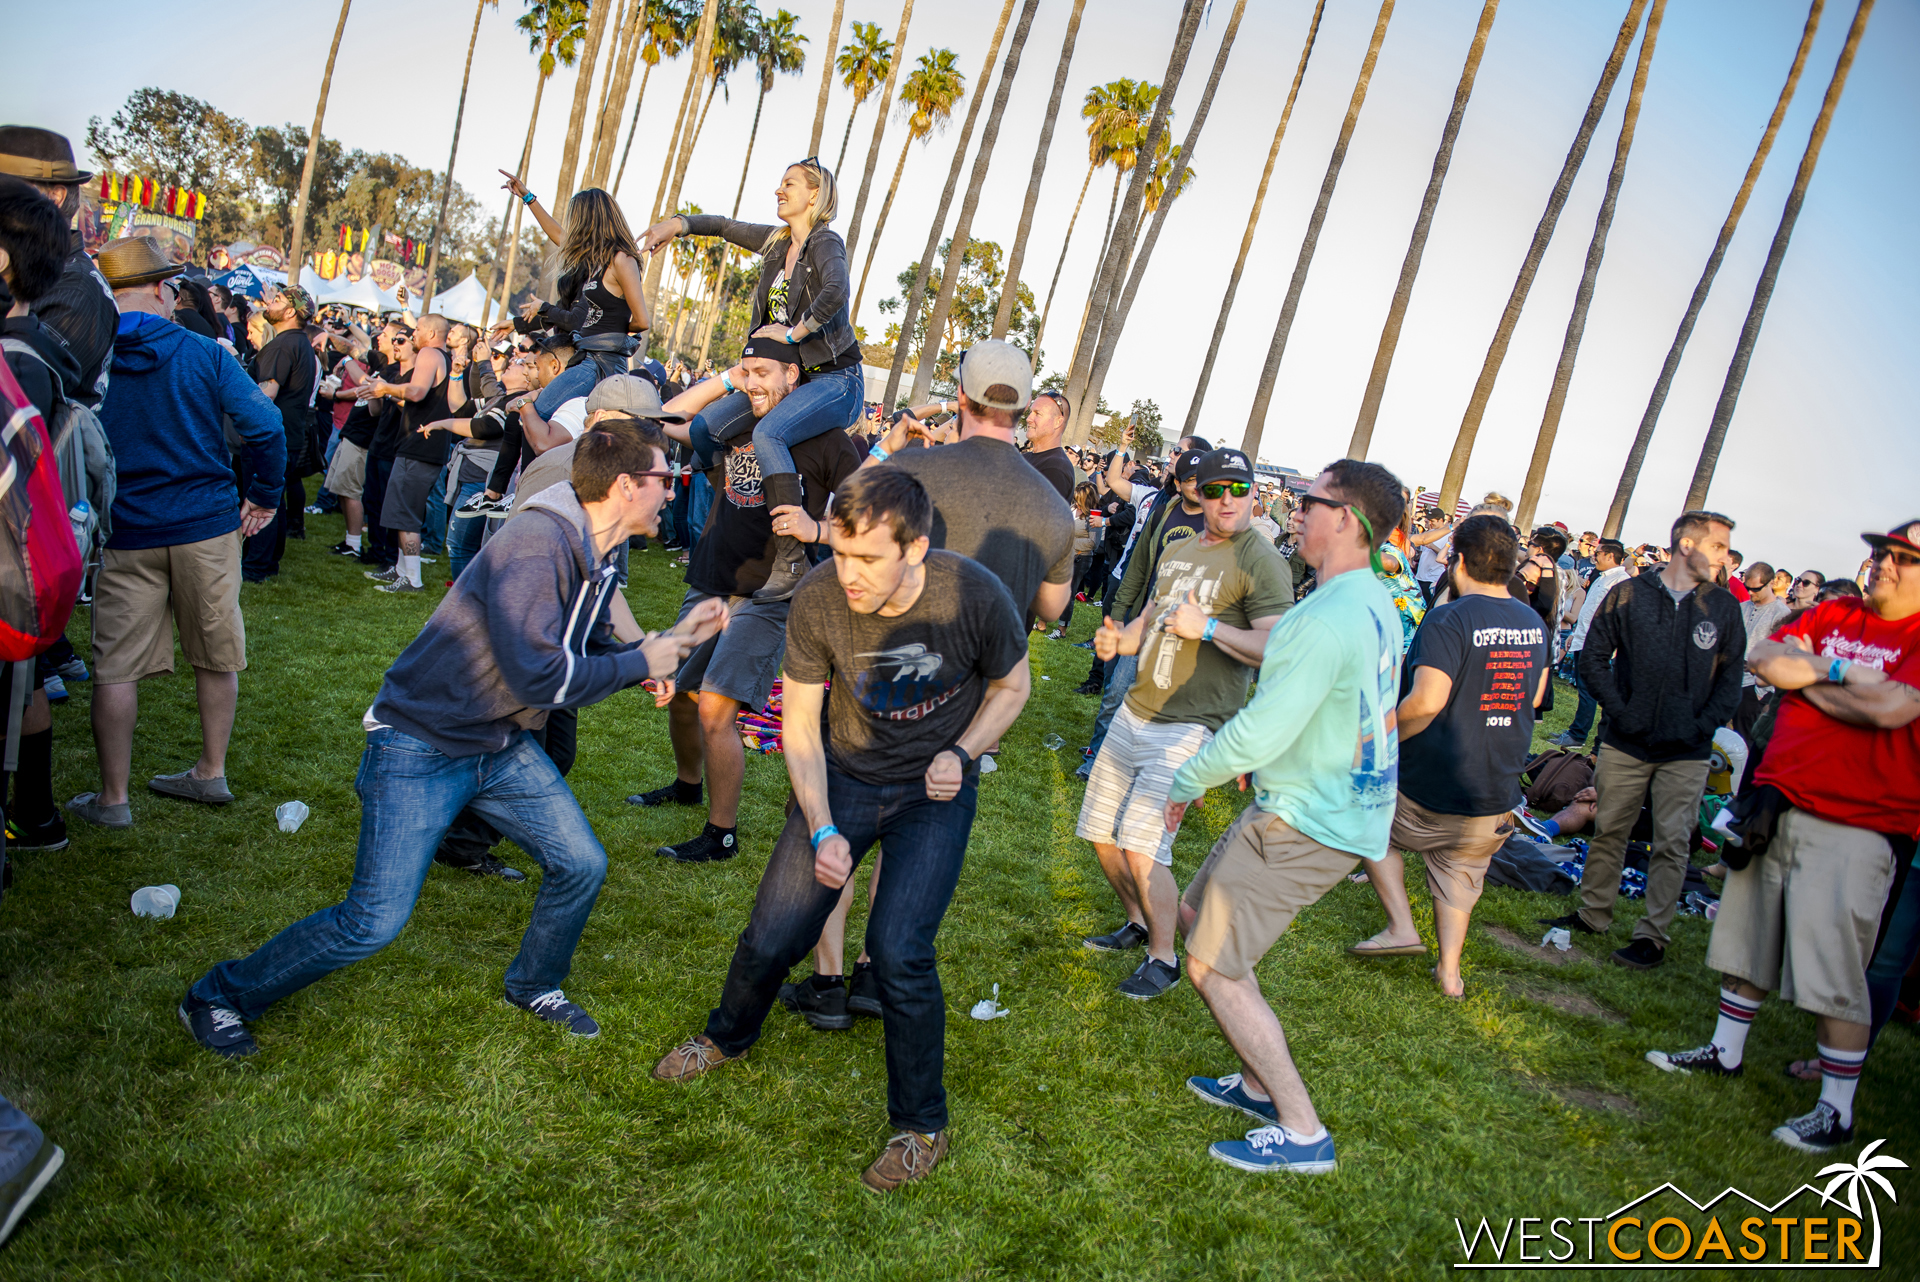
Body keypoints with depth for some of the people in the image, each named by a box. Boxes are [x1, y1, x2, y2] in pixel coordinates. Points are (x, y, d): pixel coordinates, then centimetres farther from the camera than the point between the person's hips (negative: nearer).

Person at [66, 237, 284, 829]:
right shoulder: (204, 353, -4)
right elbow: (265, 426, -9)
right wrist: (266, 495, 4)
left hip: (126, 534, 0)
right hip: (207, 525, 0)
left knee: (115, 667, 6)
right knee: (216, 654, 14)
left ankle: (112, 798, 12)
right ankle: (211, 773, 25)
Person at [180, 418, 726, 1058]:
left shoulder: (593, 558, 4)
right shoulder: (535, 545, -26)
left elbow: (590, 658, 12)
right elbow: (536, 675, -30)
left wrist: (675, 640, 0)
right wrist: (639, 662, -19)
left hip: (502, 747, 9)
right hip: (422, 747, -9)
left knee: (581, 865, 5)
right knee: (374, 921, -7)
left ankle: (535, 985, 32)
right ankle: (220, 995, 15)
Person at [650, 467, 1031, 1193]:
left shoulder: (973, 596, -25)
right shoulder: (818, 600, -21)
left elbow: (1012, 685, -2)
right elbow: (800, 724, -7)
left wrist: (961, 754, -17)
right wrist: (821, 830, -16)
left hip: (934, 792, -2)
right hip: (844, 777, 2)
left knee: (898, 948, -17)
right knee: (772, 939, 2)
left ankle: (922, 1125, 8)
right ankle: (729, 1036, 39)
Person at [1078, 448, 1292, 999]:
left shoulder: (1261, 561, -10)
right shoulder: (1176, 551, 14)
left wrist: (1208, 627, -24)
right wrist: (1119, 638, 3)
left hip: (1190, 726, -8)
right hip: (1135, 711, 8)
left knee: (1141, 843, -15)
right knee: (1101, 833, 12)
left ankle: (1163, 957, 6)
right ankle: (1138, 922, 35)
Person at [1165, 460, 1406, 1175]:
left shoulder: (1327, 621, -25)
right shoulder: (1375, 604, 8)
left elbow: (1260, 734, -25)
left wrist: (1187, 782, -10)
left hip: (1308, 823, -10)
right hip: (1348, 809, 10)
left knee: (1214, 968, -3)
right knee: (1198, 913, 19)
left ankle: (1302, 1133, 7)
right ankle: (1259, 1083, 29)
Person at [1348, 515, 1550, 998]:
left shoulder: (1448, 621, -21)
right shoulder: (1535, 625, 2)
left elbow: (1426, 701, -31)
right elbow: (1535, 696, 16)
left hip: (1430, 791, -6)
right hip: (1496, 794, 6)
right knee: (1460, 874, 23)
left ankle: (1401, 926, 14)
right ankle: (1449, 971, 24)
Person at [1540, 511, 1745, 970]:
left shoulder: (1723, 606, 2)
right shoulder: (1630, 595, -2)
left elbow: (1730, 677, 5)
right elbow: (1593, 657, 0)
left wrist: (1702, 726, -7)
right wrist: (1620, 711, -9)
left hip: (1686, 752, 0)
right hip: (1626, 743, 0)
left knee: (1671, 844, 2)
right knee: (1609, 829, 10)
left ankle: (1652, 935, 12)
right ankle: (1593, 913, 26)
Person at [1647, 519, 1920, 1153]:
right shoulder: (1831, 615, 10)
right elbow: (1765, 658, 2)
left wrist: (1806, 674, -9)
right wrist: (1842, 672, -10)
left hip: (1856, 827, -6)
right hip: (1776, 804, 6)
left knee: (1834, 968, -4)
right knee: (1748, 937, 17)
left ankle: (1837, 1110, 10)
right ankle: (1725, 1051, 34)